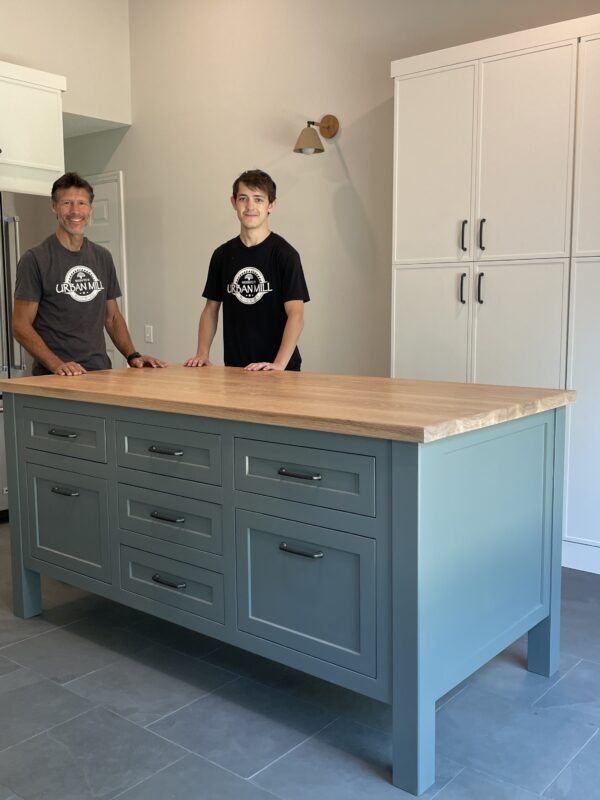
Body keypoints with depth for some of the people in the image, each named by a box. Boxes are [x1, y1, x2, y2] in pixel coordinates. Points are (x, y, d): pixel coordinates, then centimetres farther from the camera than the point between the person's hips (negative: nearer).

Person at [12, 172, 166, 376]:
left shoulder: (102, 257, 13)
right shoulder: (35, 259, -2)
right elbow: (21, 325, -6)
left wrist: (132, 356, 4)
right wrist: (56, 364, -19)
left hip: (100, 372, 4)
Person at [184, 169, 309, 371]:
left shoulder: (284, 254, -8)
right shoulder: (223, 255, 5)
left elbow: (295, 314, -15)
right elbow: (211, 308, 11)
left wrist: (279, 364, -25)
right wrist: (202, 353, -1)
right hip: (235, 366, 4)